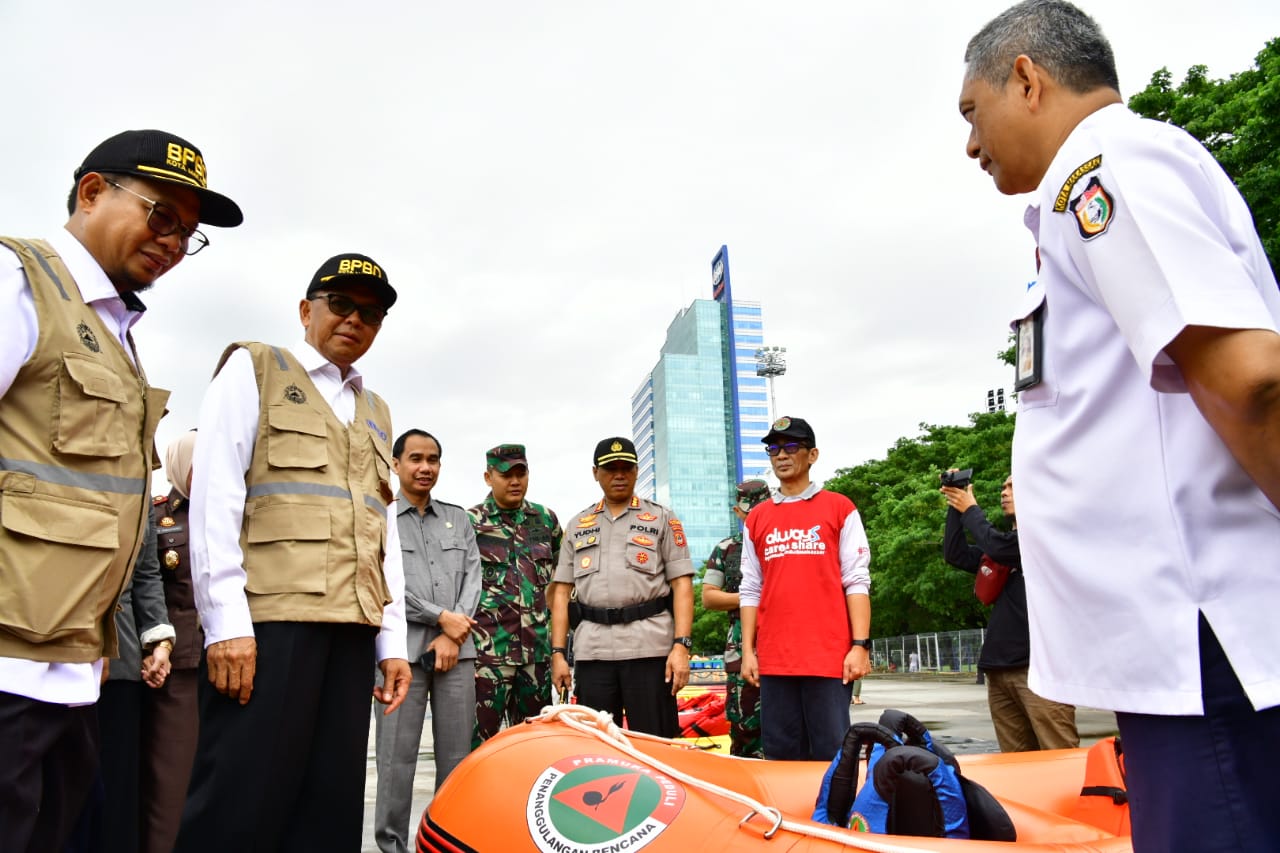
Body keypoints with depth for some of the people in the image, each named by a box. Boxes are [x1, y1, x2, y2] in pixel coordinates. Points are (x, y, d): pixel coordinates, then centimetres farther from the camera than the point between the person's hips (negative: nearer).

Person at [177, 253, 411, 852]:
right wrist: (224, 619, -13)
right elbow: (213, 494, -3)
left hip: (351, 629, 5)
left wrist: (391, 639, 11)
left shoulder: (376, 412, 23)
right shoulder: (252, 369, 8)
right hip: (266, 620, -5)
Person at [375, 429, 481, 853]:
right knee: (397, 756, -1)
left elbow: (473, 577, 8)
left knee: (457, 754, 6)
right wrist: (441, 618, -8)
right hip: (403, 649, -3)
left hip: (456, 648, 3)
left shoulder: (458, 518, 16)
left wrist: (454, 634, -5)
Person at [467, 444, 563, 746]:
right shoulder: (469, 521, 1)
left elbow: (561, 571, 24)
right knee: (481, 737, -6)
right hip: (489, 649, -4)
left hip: (538, 647, 4)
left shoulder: (546, 519, 12)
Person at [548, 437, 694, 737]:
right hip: (591, 652, 3)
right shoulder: (578, 525, 17)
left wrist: (681, 645, -9)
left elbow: (682, 585, 2)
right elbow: (561, 591, 14)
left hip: (650, 648, -2)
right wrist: (558, 653, 6)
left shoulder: (662, 519, 9)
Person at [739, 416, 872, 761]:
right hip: (773, 659, 3)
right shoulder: (757, 518, 13)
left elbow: (857, 581, -1)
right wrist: (748, 651, 6)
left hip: (830, 655, -3)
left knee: (832, 754, -1)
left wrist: (860, 645, -8)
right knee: (782, 755, 7)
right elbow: (750, 590, 12)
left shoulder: (839, 508, 4)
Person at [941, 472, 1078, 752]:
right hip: (1000, 666, 7)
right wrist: (955, 507, 8)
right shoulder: (1009, 541, 23)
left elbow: (997, 546, -14)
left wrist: (970, 509, 2)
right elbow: (956, 555, 16)